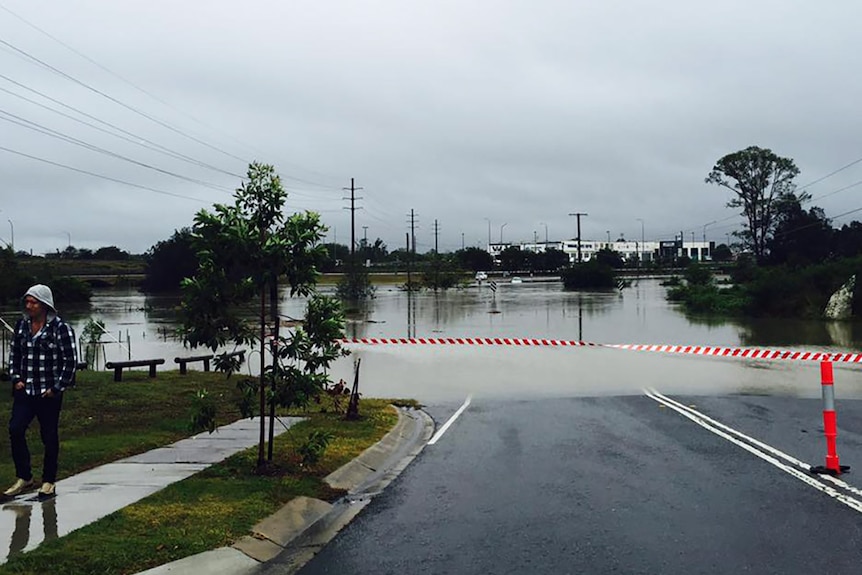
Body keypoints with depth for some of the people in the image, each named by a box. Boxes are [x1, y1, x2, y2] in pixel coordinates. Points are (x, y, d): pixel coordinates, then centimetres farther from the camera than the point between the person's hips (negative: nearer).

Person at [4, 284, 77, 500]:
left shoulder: (60, 328, -10)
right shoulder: (22, 325, 7)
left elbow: (70, 360, -8)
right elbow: (14, 353, 17)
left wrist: (57, 387, -9)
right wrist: (16, 378, 5)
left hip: (49, 393, -4)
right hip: (24, 391, 5)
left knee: (49, 437, 4)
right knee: (15, 430, -7)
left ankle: (49, 482, 17)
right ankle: (24, 478, 9)